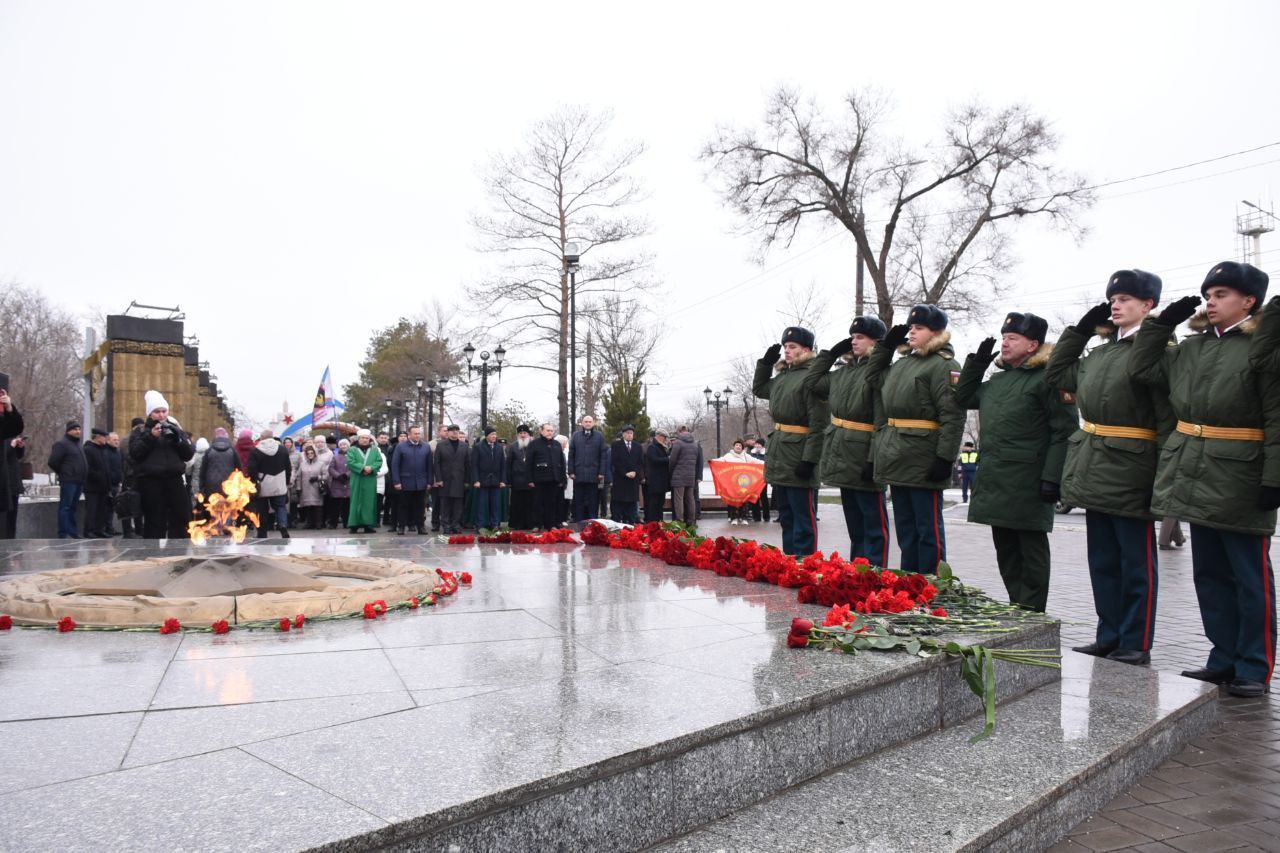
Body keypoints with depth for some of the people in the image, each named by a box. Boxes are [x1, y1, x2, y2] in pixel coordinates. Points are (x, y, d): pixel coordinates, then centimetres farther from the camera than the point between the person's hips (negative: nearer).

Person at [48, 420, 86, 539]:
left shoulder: (78, 444, 19)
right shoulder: (61, 444, -8)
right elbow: (53, 462, -13)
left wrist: (82, 479, 15)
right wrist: (63, 473, -2)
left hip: (78, 482, 8)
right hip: (68, 482, -8)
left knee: (72, 507, 14)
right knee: (65, 507, -5)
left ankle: (73, 532, 19)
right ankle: (63, 534, -2)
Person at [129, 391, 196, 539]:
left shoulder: (175, 428, 13)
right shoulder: (142, 431, 7)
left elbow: (189, 453, 5)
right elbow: (135, 453, -8)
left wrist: (177, 437, -9)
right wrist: (150, 437, -15)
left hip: (174, 479, 2)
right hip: (150, 481, -2)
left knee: (183, 518, -1)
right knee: (154, 521, 1)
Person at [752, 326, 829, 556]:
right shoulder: (782, 376, 13)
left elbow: (819, 423, -19)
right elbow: (759, 388, 33)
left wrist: (809, 460, -23)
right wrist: (766, 362, 18)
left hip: (798, 458, -9)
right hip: (779, 458, 9)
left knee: (803, 516, -2)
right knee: (786, 516, 16)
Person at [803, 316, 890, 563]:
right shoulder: (843, 371, 12)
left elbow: (882, 422, -18)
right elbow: (812, 382, 24)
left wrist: (874, 460, -22)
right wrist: (830, 353, 17)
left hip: (862, 457, -8)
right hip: (842, 457, 9)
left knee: (874, 523, 1)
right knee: (853, 523, 17)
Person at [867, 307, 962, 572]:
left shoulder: (944, 365, -9)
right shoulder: (902, 363, 16)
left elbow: (953, 416, -17)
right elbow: (873, 378, 33)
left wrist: (945, 457, -23)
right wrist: (885, 346, 21)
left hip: (923, 461, -8)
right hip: (896, 458, 9)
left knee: (928, 528, 0)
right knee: (904, 526, 16)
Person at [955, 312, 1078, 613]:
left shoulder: (1047, 378, -9)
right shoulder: (998, 379, 17)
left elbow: (1064, 431, -14)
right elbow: (964, 397, 28)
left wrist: (1053, 477, -19)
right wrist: (976, 362, 17)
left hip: (1028, 484, -8)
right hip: (996, 480, 8)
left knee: (1032, 551, 2)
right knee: (1005, 549, 14)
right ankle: (1015, 606, 26)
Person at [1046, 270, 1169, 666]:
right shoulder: (1099, 353, 13)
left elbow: (1169, 418, -14)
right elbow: (1057, 376, 26)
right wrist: (1079, 330, 19)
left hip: (1131, 475, -8)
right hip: (1095, 471, 8)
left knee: (1136, 564, 4)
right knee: (1103, 560, 14)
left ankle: (1137, 644, 15)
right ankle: (1109, 636, 25)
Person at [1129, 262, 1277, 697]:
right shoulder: (1191, 347, 12)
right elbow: (1143, 370, 15)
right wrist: (1161, 323, 8)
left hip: (1239, 484, -7)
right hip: (1195, 480, 7)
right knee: (1210, 575, 14)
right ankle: (1224, 659, 25)